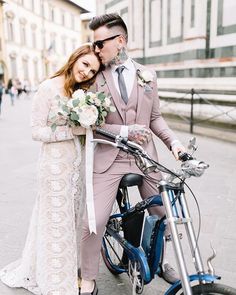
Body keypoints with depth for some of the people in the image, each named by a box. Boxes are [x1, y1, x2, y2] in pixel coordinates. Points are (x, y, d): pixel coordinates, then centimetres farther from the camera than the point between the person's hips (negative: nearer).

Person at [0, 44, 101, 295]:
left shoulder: (82, 90, 9)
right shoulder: (48, 88, -11)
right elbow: (37, 131, -14)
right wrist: (73, 130, -20)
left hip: (78, 161, 7)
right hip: (56, 163, -7)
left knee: (75, 218, 17)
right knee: (57, 221, 5)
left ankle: (71, 270, 38)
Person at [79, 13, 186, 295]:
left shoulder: (147, 76, 7)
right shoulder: (94, 78, -1)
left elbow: (155, 117, 12)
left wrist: (173, 140, -4)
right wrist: (127, 131, -15)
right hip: (109, 159, -2)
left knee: (165, 214, 11)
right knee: (93, 223, -8)